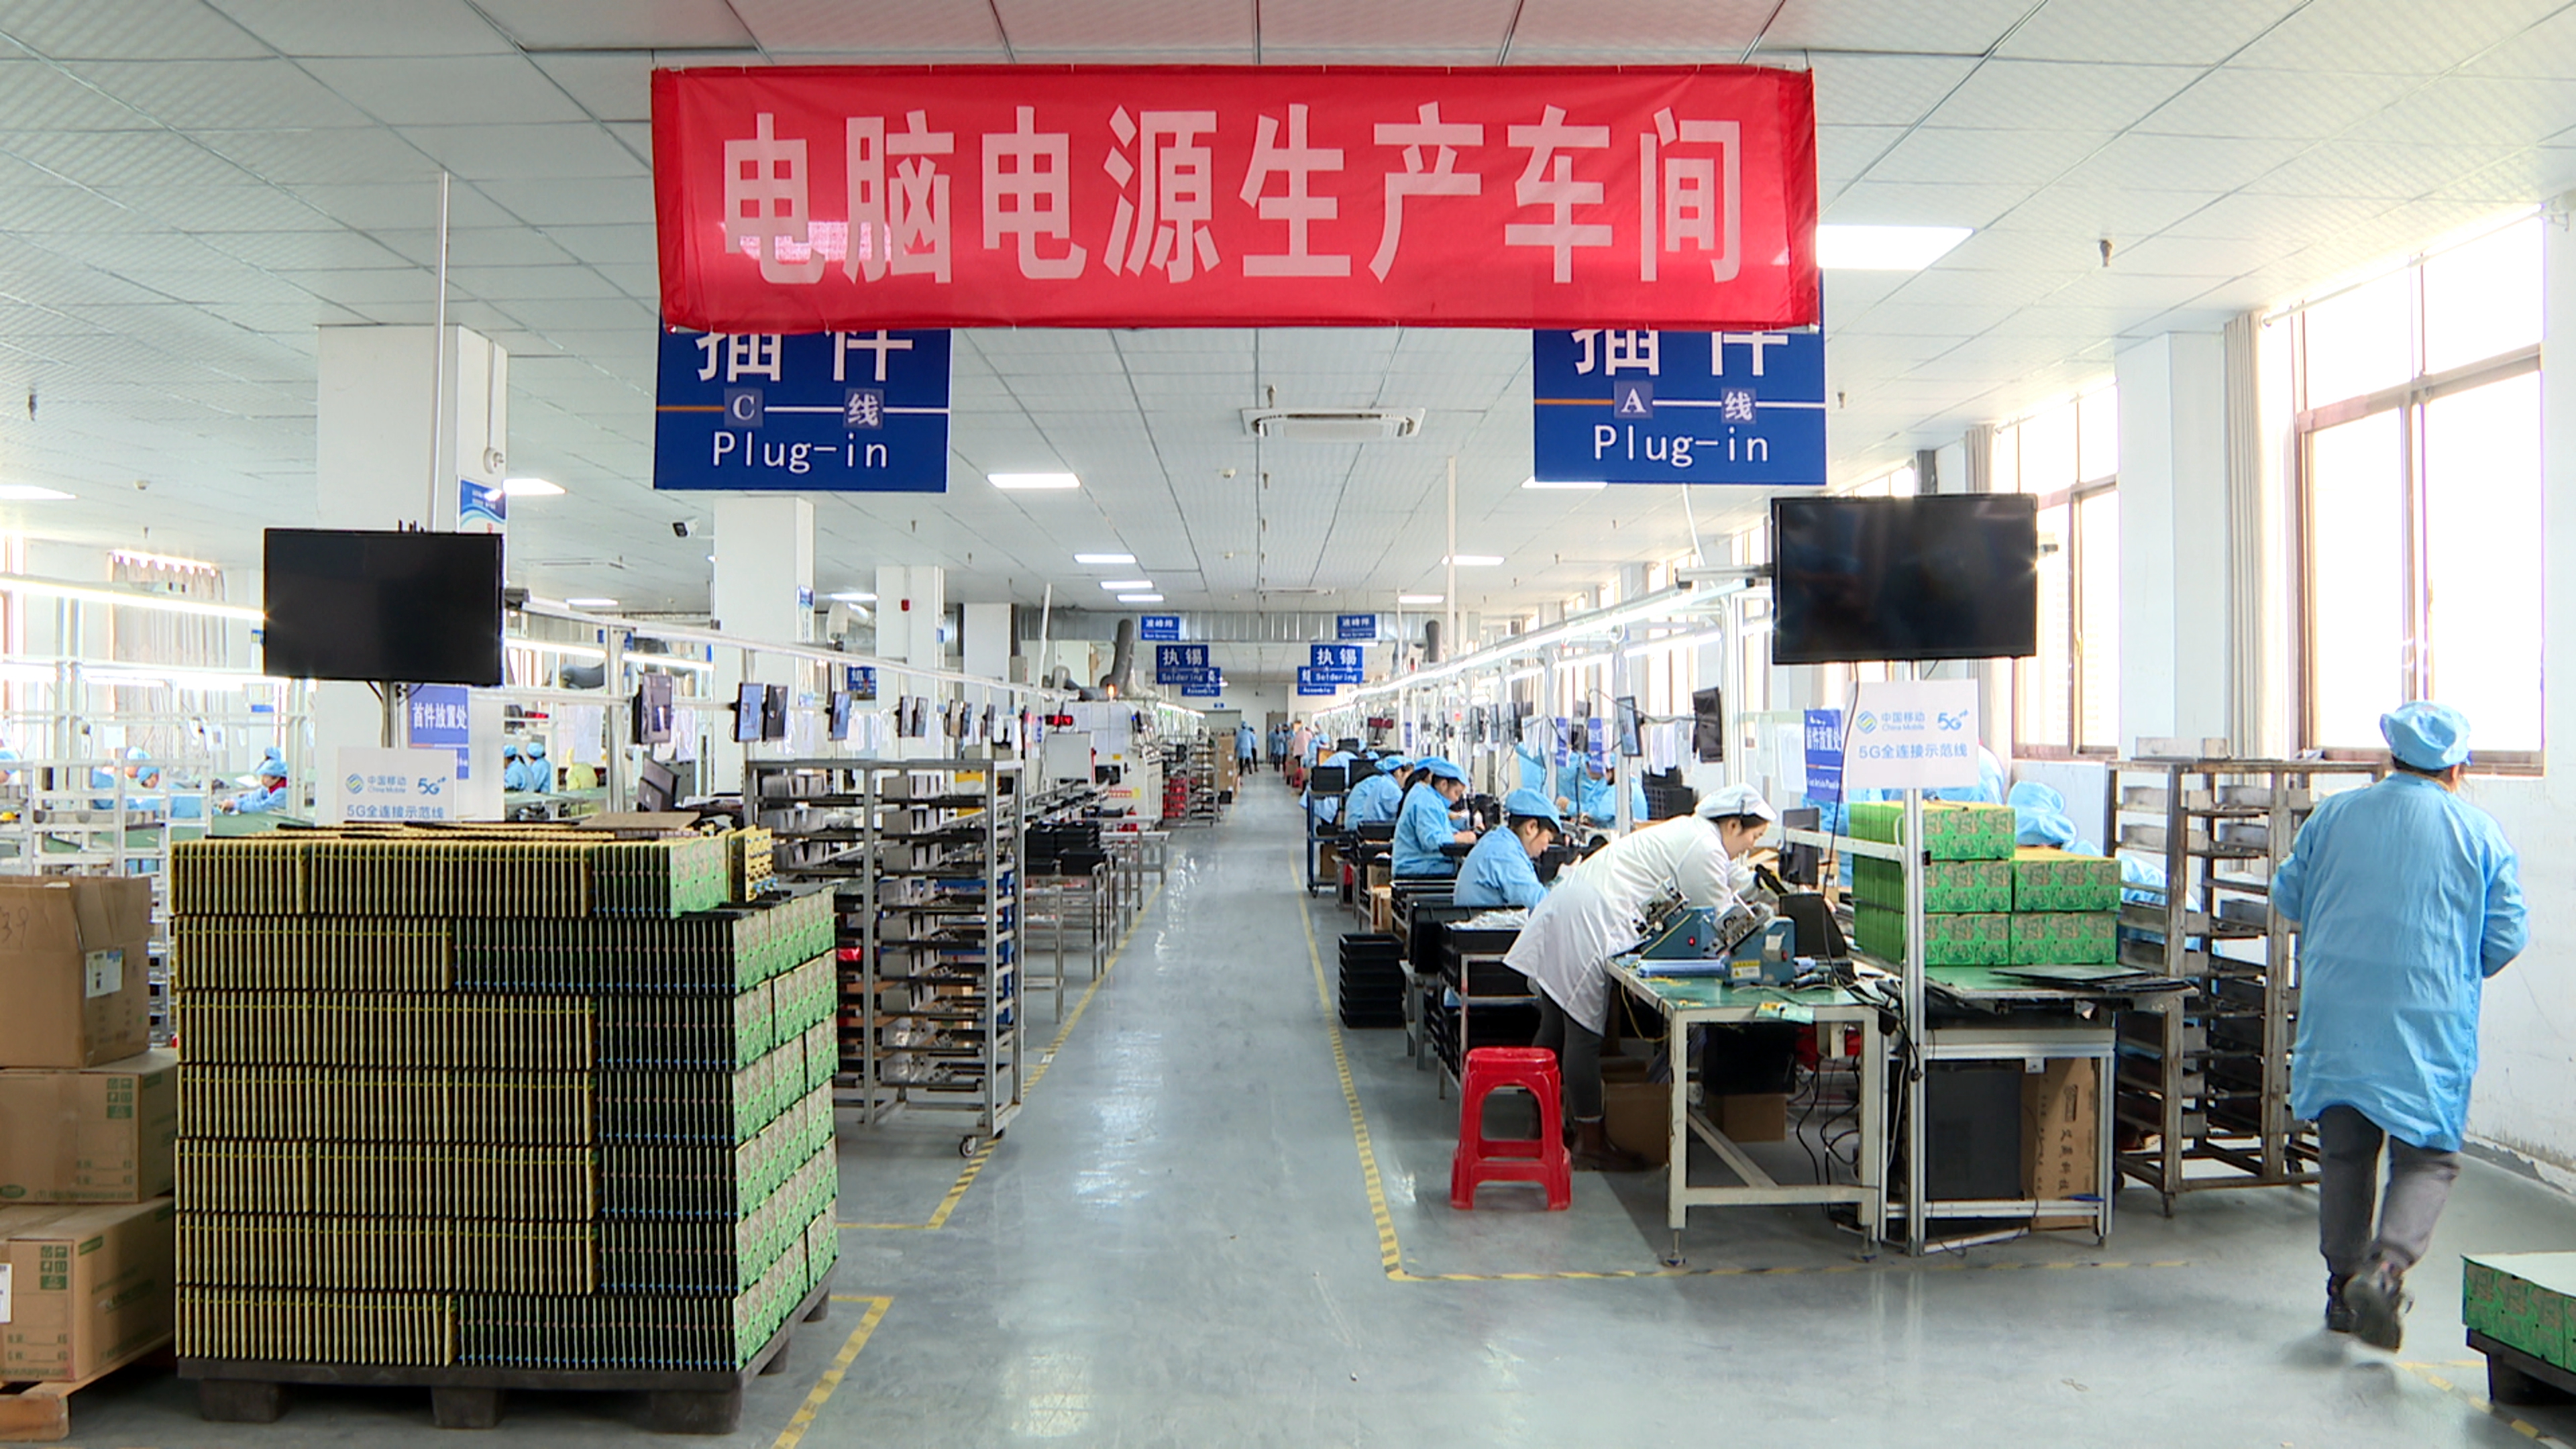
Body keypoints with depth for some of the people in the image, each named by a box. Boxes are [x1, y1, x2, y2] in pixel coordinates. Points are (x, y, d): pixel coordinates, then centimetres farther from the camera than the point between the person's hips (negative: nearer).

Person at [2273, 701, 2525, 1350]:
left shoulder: (2333, 816, 4)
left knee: (2344, 1151, 12)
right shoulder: (2480, 832, -1)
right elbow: (2506, 936, 1)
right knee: (2428, 1155, 5)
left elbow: (2286, 895, 14)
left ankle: (2345, 1286, 19)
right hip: (2430, 1024, -2)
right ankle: (2385, 1267, -17)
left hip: (2336, 1015, 3)